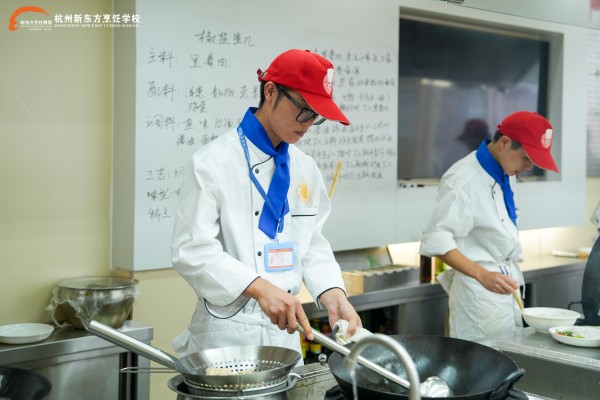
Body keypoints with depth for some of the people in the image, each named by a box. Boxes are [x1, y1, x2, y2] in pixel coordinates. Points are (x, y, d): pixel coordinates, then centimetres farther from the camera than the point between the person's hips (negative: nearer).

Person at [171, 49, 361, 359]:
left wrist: (333, 295, -8)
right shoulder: (212, 162, -13)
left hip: (285, 332, 6)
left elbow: (312, 245, 10)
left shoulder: (305, 168, 6)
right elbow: (192, 250, -19)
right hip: (228, 331, -6)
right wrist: (259, 287, -31)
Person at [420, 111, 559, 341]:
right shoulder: (463, 180, -18)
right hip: (478, 292, -8)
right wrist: (482, 275, -31)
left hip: (506, 288, 9)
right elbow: (436, 241, -23)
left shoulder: (506, 173, 8)